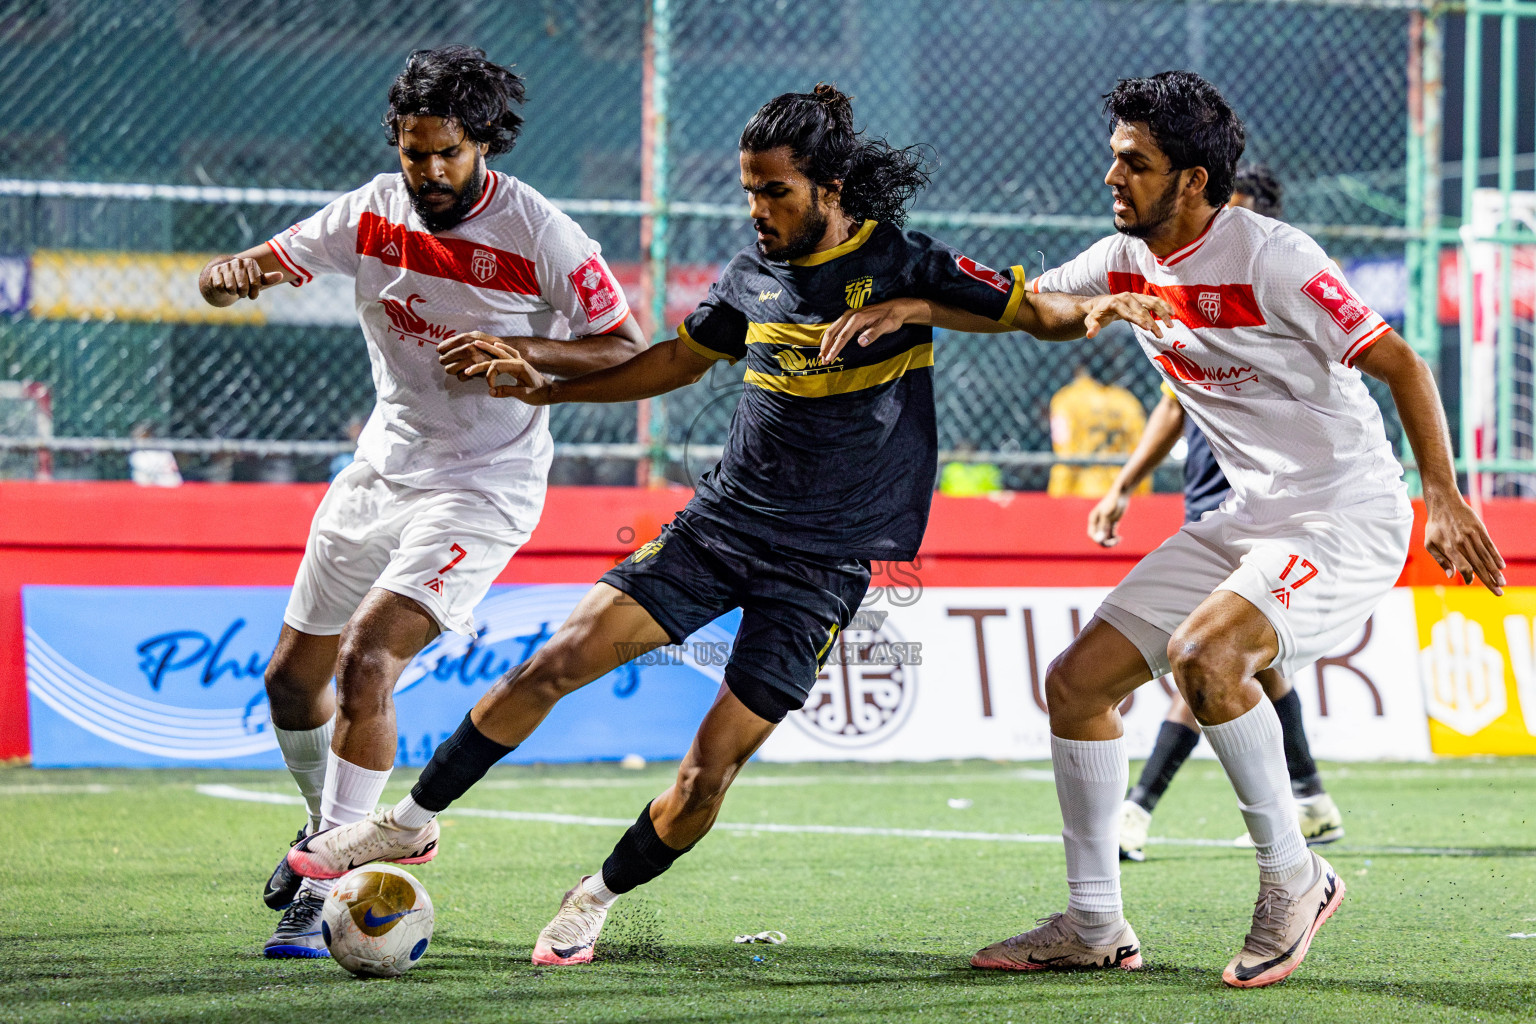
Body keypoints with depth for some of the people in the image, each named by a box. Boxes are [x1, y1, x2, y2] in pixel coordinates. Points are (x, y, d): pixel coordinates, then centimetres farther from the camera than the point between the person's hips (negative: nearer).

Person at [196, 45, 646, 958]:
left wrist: (521, 351, -26)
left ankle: (330, 888, -15)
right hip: (383, 466, 6)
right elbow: (254, 271, -2)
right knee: (293, 674, 12)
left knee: (366, 661, -23)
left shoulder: (541, 235, -16)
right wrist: (230, 275, -27)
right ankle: (332, 830, 39)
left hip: (482, 486, -6)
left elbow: (631, 352, -12)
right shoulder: (374, 213, -3)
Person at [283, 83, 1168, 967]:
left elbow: (1038, 310, -6)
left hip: (823, 563, -4)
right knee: (559, 662, -8)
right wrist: (544, 388, 17)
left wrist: (1091, 309, -28)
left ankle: (602, 898, 15)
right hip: (720, 522, 4)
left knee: (712, 768, -9)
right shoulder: (755, 274, 6)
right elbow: (681, 360, 22)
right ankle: (412, 823, 7)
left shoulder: (903, 265, -8)